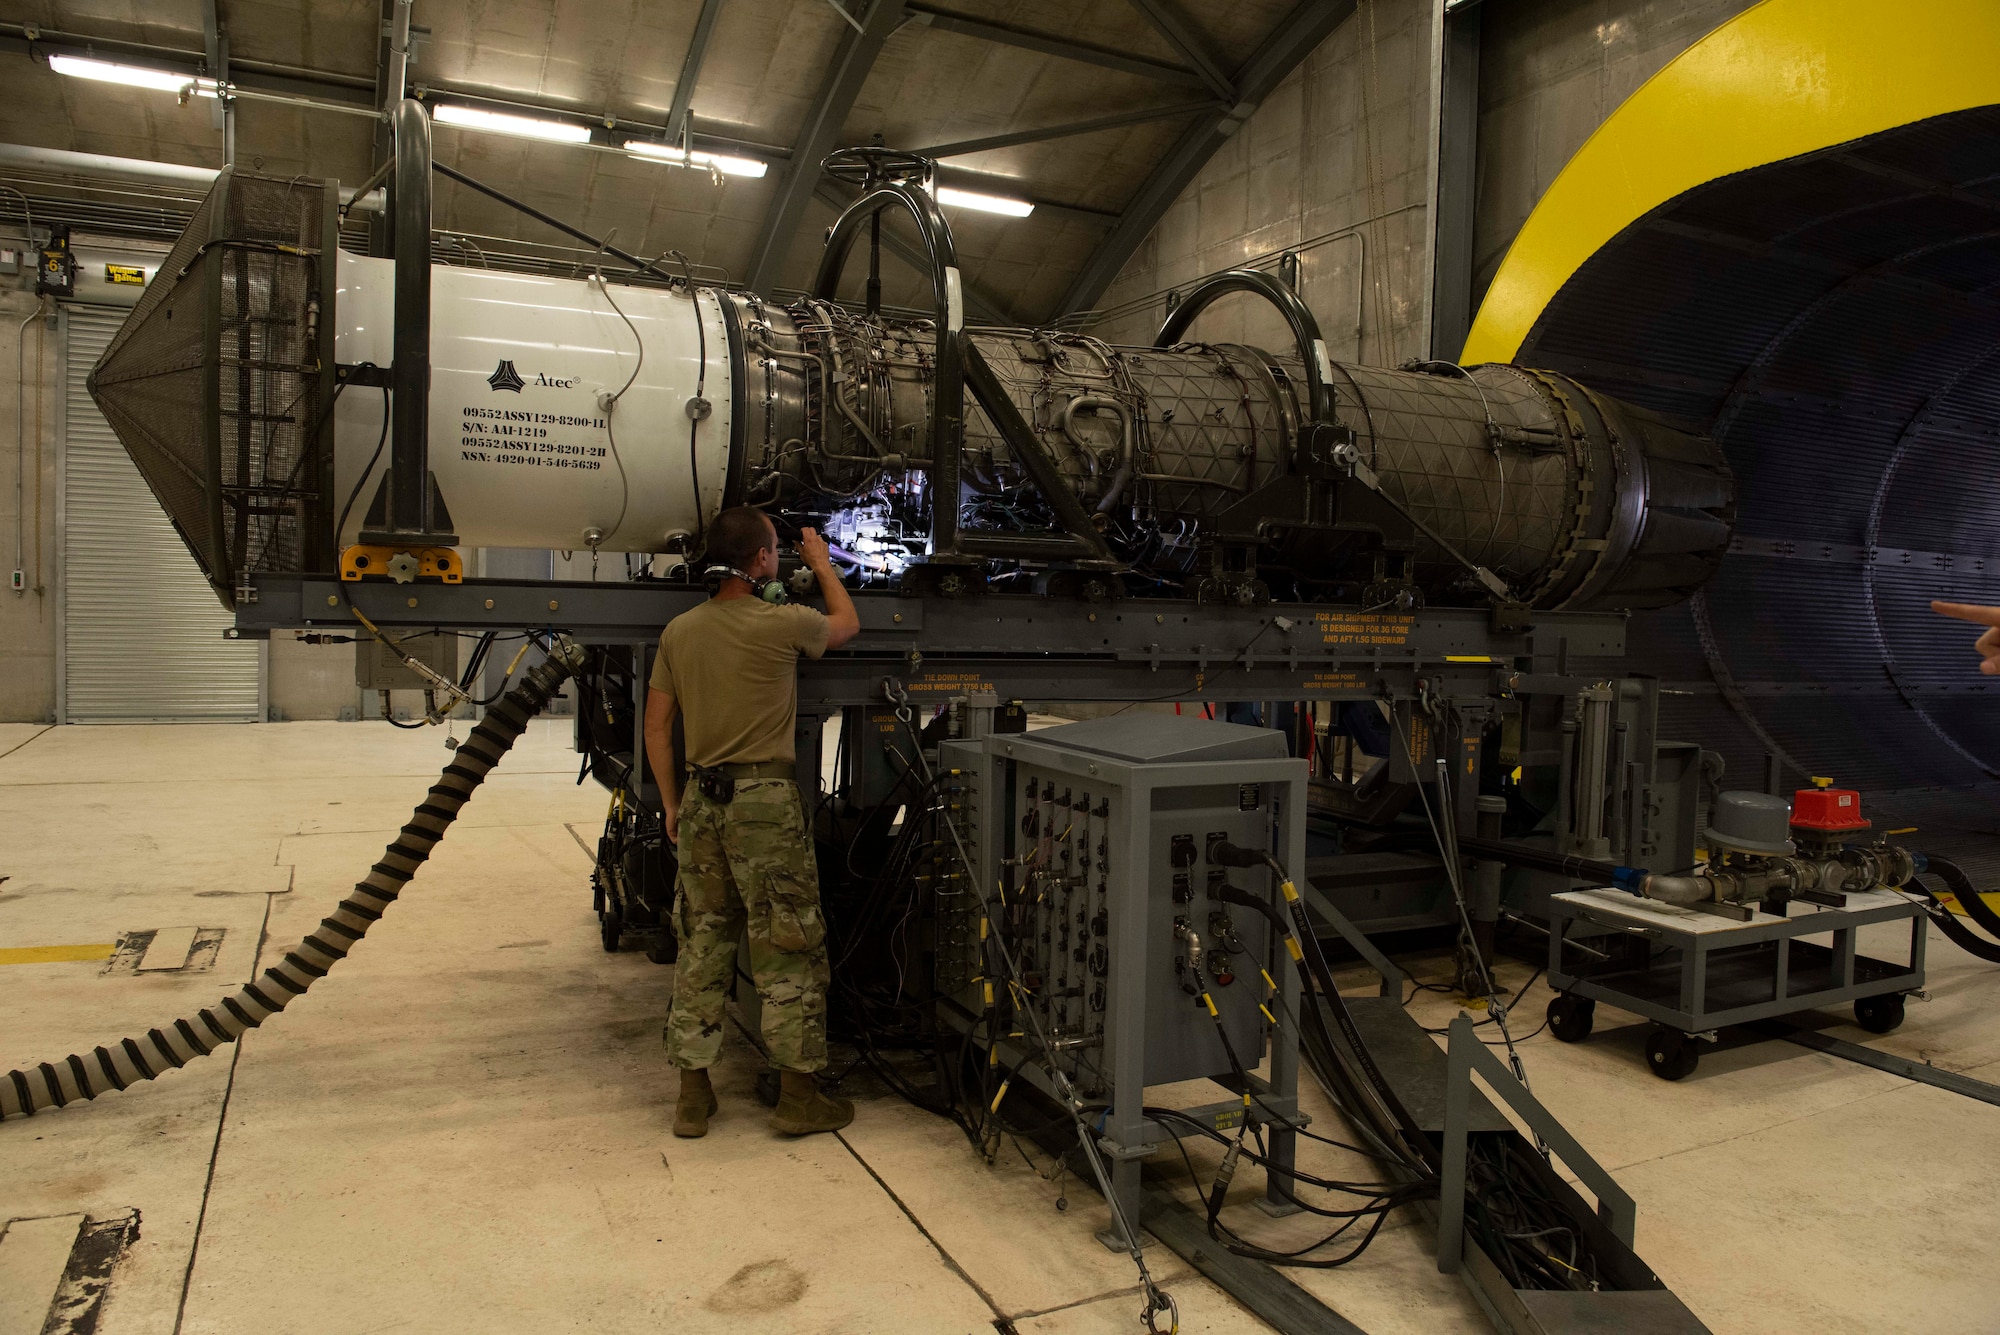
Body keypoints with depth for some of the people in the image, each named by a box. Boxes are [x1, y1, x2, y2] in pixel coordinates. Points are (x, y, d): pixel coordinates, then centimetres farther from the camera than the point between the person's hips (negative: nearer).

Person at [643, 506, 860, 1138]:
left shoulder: (678, 630, 6)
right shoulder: (782, 623, -10)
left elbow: (656, 727, 10)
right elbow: (847, 624, 11)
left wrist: (672, 804, 19)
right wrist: (822, 563, 26)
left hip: (701, 801, 6)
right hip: (765, 801, -6)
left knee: (701, 947, 13)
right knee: (790, 951, 5)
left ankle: (693, 1094, 21)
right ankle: (798, 1095, 13)